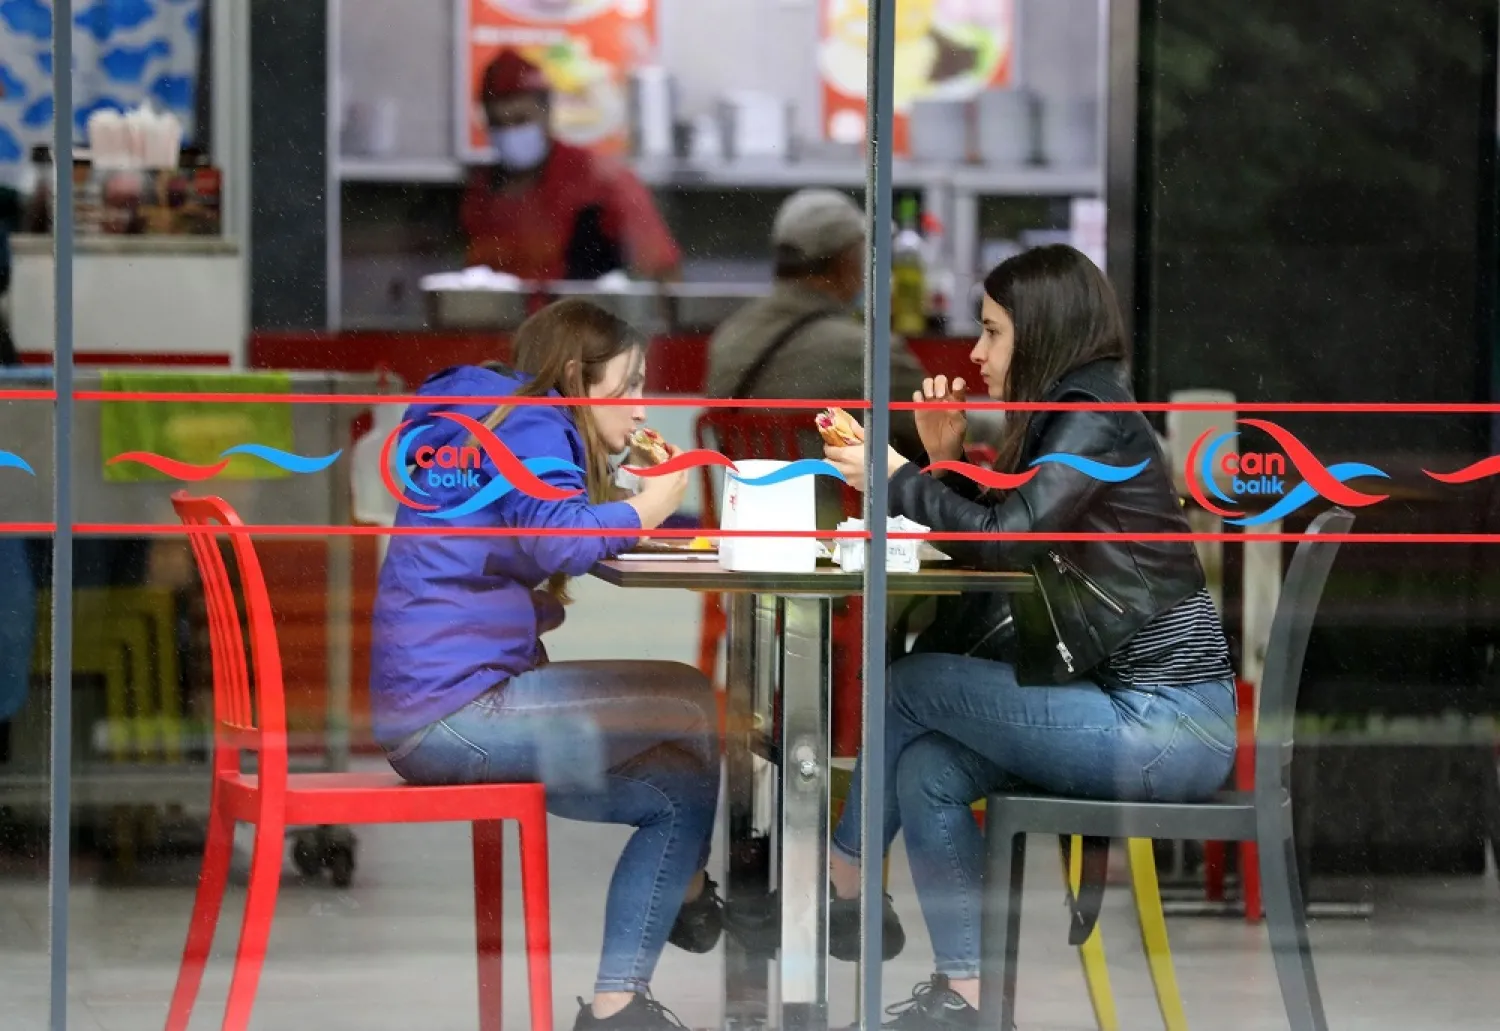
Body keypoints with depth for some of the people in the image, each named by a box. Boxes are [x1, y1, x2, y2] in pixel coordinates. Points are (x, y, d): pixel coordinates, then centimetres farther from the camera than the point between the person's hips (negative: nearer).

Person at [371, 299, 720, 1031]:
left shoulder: (495, 420, 22)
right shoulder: (529, 423, -8)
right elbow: (554, 539, -25)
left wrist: (646, 501, 7)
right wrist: (650, 506, -10)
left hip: (427, 711, 11)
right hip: (451, 704, -11)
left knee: (679, 790, 9)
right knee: (691, 704, -10)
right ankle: (687, 888, 10)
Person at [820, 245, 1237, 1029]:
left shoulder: (1093, 418, -11)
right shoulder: (1062, 419, 17)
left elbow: (1008, 537, -21)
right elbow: (1002, 542, 20)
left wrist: (897, 480, -9)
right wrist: (944, 460, 8)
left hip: (1164, 725, -9)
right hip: (1134, 712, 9)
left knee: (911, 684, -4)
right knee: (930, 770, -1)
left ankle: (841, 880, 13)